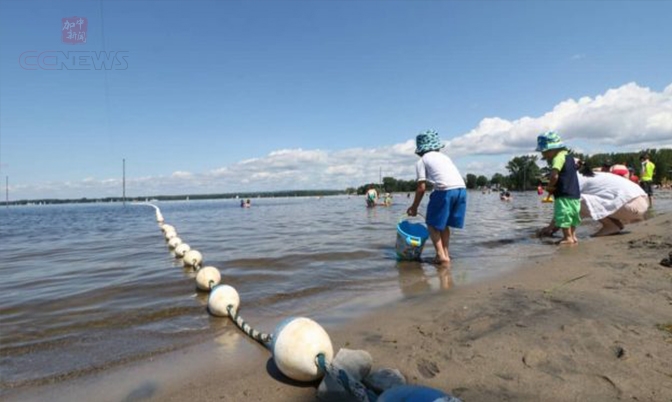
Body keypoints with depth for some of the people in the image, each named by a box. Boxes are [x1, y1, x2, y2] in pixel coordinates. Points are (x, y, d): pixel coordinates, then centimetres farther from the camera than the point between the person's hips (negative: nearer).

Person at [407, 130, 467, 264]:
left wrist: (414, 207, 15)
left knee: (432, 224, 10)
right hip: (462, 189, 6)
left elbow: (421, 187, 4)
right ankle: (446, 253, 20)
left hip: (446, 190, -6)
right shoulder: (444, 156, 29)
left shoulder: (422, 161, 10)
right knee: (444, 223, 21)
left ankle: (441, 255, 2)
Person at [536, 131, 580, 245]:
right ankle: (572, 236, 24)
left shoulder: (558, 157, -15)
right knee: (571, 216, 16)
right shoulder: (568, 156, 16)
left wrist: (549, 186, -10)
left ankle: (568, 237, -3)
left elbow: (554, 175, -28)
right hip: (574, 193, 10)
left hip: (564, 195, -10)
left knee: (563, 216, -5)